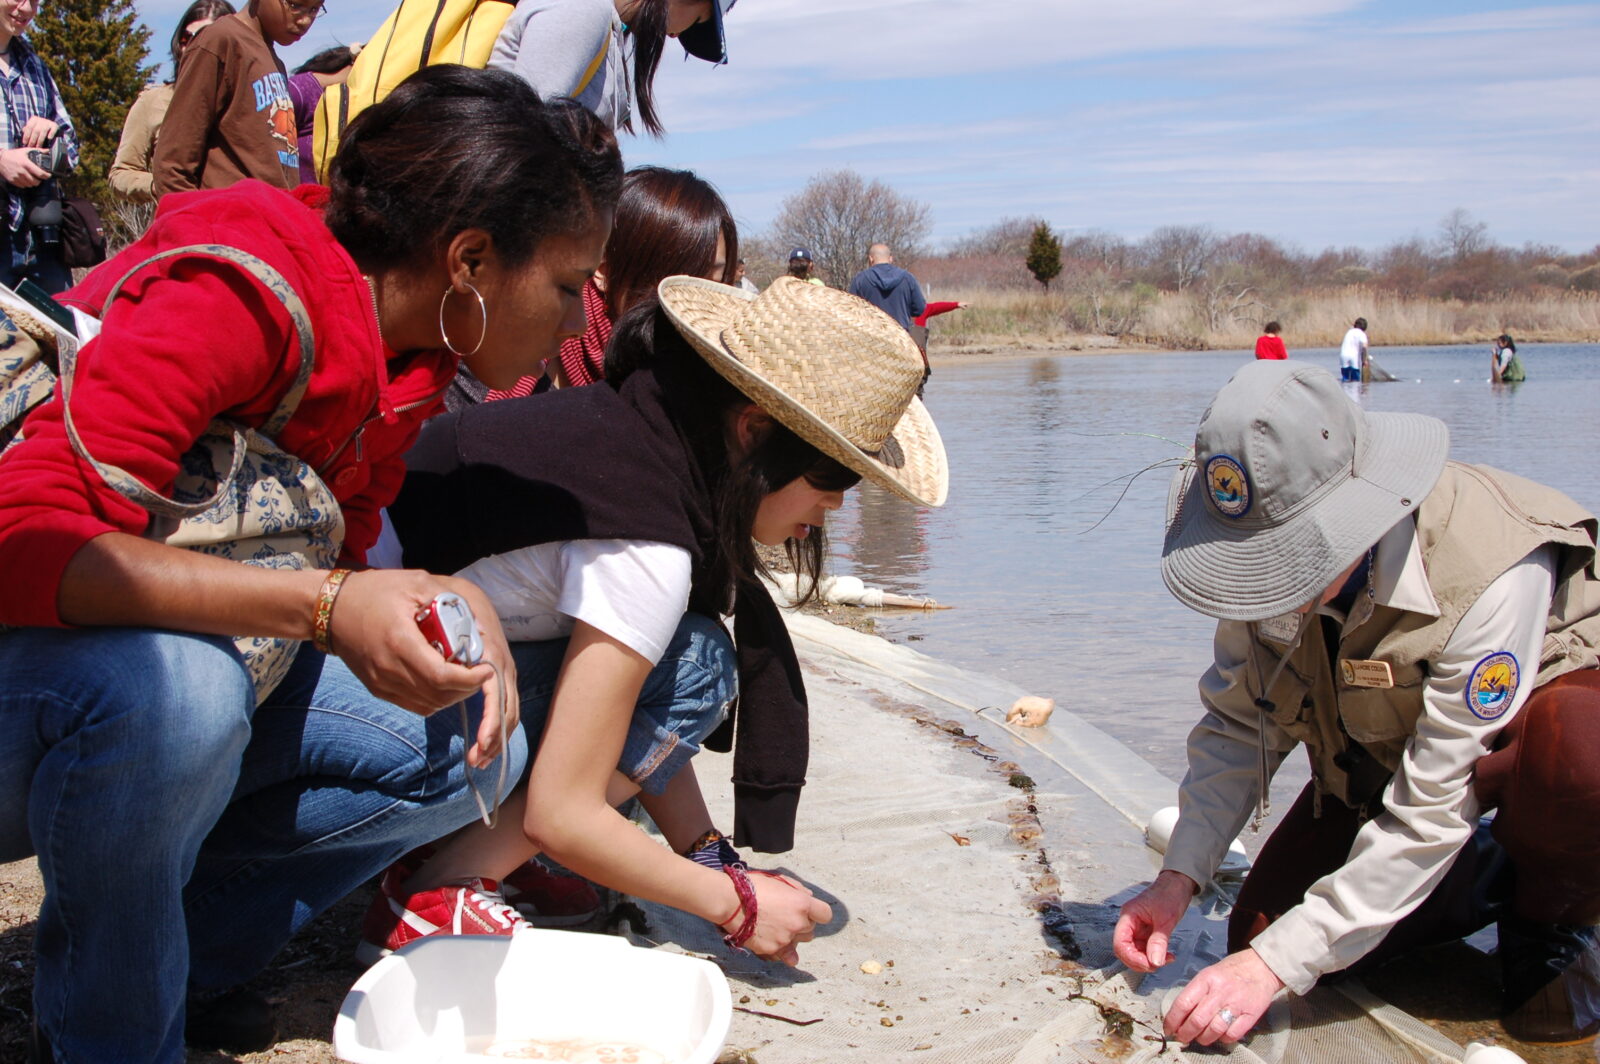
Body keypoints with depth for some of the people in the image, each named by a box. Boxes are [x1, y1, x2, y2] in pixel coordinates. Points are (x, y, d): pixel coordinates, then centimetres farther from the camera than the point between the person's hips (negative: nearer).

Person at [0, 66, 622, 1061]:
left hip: (190, 678, 8)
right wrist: (323, 607, -43)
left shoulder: (408, 355, 0)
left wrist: (446, 606, -14)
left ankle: (181, 964, 4)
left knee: (472, 744, -6)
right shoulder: (244, 292, -26)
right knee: (174, 682, -39)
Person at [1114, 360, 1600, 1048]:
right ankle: (1495, 879, 14)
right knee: (1262, 932, -8)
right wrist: (1179, 876, -22)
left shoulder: (1491, 572, -39)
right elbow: (1238, 725, -9)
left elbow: (1431, 810, -35)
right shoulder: (1268, 556, -21)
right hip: (1382, 750, 5)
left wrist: (1276, 964, -35)